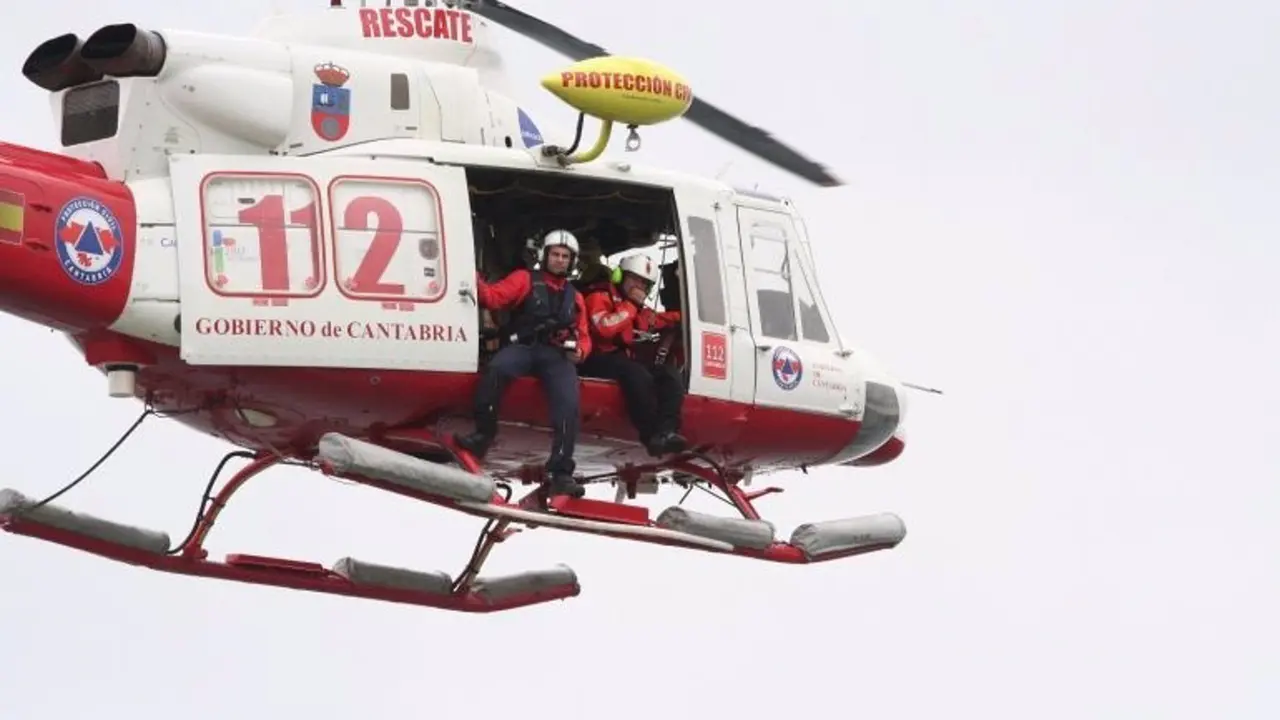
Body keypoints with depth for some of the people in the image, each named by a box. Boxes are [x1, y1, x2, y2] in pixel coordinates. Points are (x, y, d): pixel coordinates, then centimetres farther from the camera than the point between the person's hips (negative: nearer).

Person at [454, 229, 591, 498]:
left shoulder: (574, 297, 25)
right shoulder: (525, 280, 13)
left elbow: (583, 335, 27)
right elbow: (494, 297, -2)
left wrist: (580, 350, 3)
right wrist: (476, 281, -21)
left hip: (558, 354, 2)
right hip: (523, 347, -2)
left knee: (569, 403, -25)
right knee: (495, 369, -36)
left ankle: (560, 473, -26)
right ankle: (483, 435, -23)